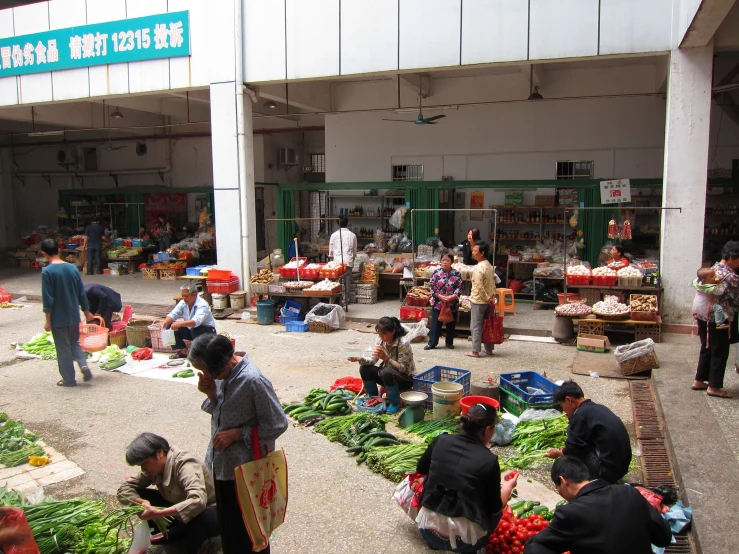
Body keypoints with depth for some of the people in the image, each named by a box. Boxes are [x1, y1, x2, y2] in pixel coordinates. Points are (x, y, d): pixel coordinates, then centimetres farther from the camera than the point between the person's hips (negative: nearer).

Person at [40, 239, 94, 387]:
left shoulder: (47, 272, -15)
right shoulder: (72, 268, 0)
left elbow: (48, 299, -15)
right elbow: (82, 293, 6)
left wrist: (48, 320, -7)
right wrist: (87, 312, 17)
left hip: (58, 318, -4)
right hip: (74, 315, 5)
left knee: (63, 348, 7)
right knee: (74, 342, 21)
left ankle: (69, 379, 15)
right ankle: (83, 364, 0)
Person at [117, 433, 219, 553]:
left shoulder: (184, 465, -29)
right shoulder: (154, 468, -8)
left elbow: (198, 501, -44)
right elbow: (124, 489, -5)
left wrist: (157, 513, -43)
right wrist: (142, 502, -25)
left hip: (210, 512, -7)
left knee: (195, 517, -41)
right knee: (137, 495, -8)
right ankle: (178, 532, 3)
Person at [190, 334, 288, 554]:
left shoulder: (253, 381, -27)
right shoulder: (222, 374, -4)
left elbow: (277, 425, -21)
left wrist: (236, 433, -21)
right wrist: (211, 394, -11)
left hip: (246, 467, -7)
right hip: (224, 464, 8)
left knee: (249, 528, 11)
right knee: (228, 522, 23)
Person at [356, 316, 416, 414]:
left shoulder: (403, 344, -26)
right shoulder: (380, 340, -7)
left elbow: (402, 368, -26)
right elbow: (373, 360, -5)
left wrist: (386, 358, -37)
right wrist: (361, 359, -26)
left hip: (406, 378, -6)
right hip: (388, 376, 6)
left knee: (387, 372, -37)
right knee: (364, 368, -13)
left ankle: (395, 403, -14)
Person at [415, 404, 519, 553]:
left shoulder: (441, 441, -3)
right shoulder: (489, 461, -12)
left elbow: (420, 470, 14)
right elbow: (495, 510, -3)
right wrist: (509, 486, 15)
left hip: (429, 531, 3)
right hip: (465, 542, -2)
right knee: (497, 512, 23)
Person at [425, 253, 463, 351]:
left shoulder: (456, 273, 0)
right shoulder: (437, 272, -1)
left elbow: (459, 287, -2)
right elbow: (431, 286, -3)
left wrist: (452, 296, -16)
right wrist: (440, 296, -13)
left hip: (452, 304, 1)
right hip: (438, 303, -1)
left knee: (451, 324, 10)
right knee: (435, 323, 2)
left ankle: (449, 342, 24)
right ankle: (432, 343, 9)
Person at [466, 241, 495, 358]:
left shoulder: (478, 268, -20)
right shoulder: (490, 266, 8)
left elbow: (479, 287, -23)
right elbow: (493, 284, 11)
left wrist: (487, 299, -14)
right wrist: (492, 297, 9)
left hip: (478, 301, -8)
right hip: (488, 301, 8)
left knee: (476, 327, -1)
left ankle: (475, 351, 5)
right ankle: (489, 349, 23)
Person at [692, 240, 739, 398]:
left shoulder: (713, 269, 7)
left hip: (703, 316, 8)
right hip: (719, 320, -8)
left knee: (706, 349, 18)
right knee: (720, 353, 5)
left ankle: (699, 381, 25)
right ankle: (714, 387, 13)